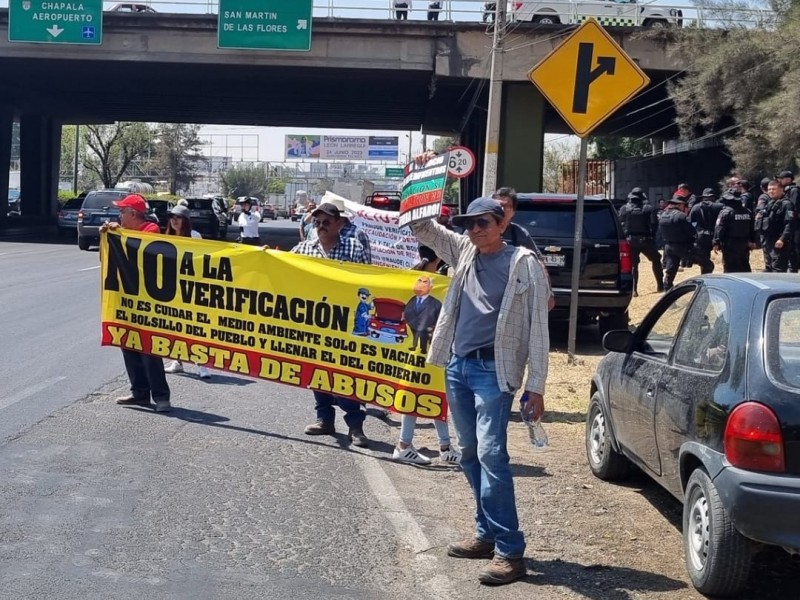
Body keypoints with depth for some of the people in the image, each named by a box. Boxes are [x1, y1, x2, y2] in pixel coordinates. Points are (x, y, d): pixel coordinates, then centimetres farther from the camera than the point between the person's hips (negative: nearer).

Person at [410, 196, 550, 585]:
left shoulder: (524, 264, -6)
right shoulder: (463, 251, 11)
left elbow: (537, 329, -7)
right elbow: (424, 229, 16)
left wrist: (536, 387, -10)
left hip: (493, 369, -6)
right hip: (457, 366, 7)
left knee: (490, 454, -14)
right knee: (469, 454, 11)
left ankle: (510, 551, -11)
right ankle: (486, 535, 22)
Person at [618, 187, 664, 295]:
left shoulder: (624, 209, 0)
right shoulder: (648, 209, -1)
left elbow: (620, 224, -3)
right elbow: (654, 224, -6)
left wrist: (624, 237, 4)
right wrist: (652, 237, 4)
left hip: (630, 240, 1)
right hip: (645, 240, -1)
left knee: (632, 265, 7)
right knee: (656, 260, 19)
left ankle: (634, 289, -3)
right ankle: (660, 285, 19)